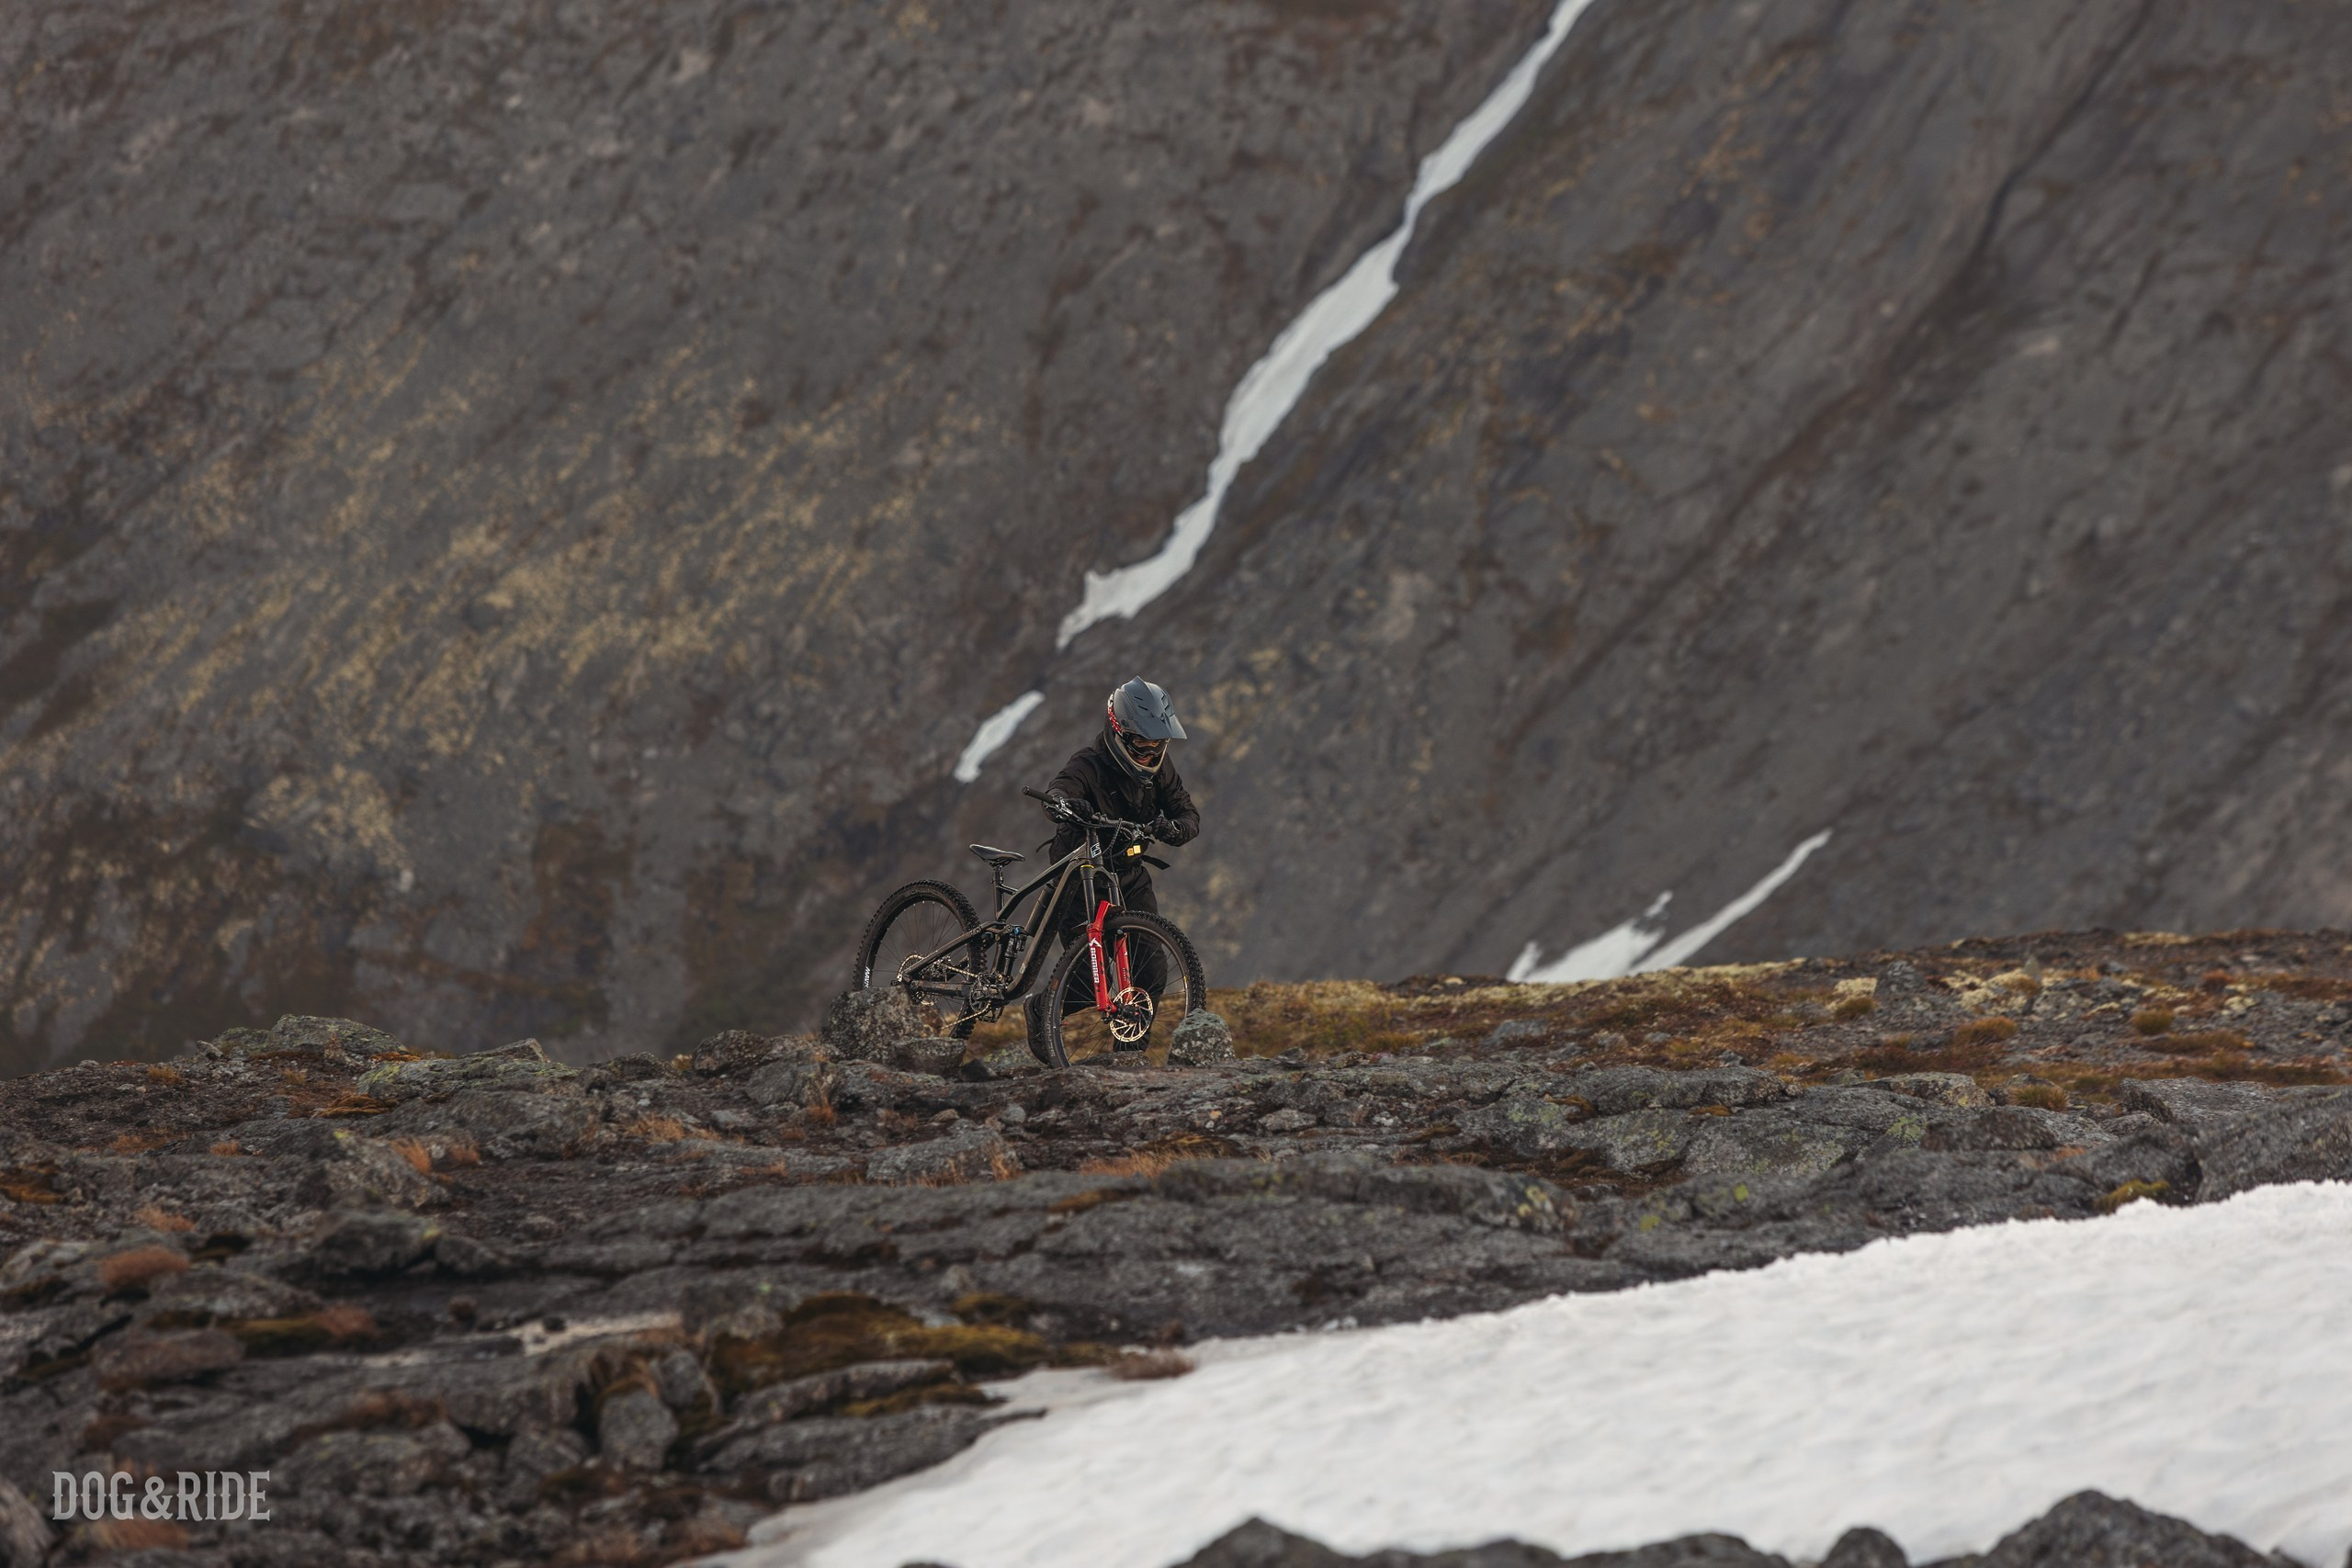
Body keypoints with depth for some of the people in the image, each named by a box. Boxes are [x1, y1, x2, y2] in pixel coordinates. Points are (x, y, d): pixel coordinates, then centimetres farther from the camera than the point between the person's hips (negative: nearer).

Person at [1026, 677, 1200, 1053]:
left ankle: (1130, 1051, 10)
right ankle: (1039, 1011, 20)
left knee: (1152, 973, -9)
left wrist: (1174, 828, -32)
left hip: (1130, 877, 5)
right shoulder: (1088, 765, -22)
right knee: (1092, 981, -12)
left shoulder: (1157, 768, -4)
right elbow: (1056, 795, -42)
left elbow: (1189, 814, -7)